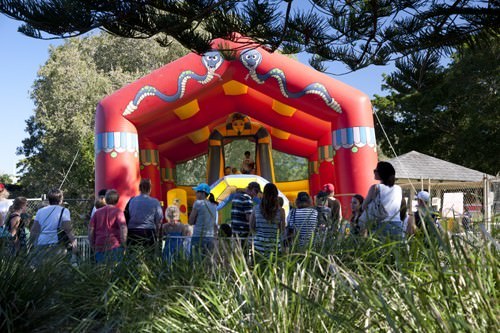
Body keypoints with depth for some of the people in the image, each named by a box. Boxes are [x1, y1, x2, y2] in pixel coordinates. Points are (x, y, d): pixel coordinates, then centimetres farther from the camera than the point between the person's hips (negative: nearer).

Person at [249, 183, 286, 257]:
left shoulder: (256, 209, -2)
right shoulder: (280, 211, -6)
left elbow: (251, 229, 6)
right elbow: (282, 230, 2)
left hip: (259, 244, 1)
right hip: (273, 246, -1)